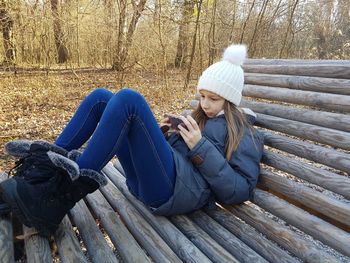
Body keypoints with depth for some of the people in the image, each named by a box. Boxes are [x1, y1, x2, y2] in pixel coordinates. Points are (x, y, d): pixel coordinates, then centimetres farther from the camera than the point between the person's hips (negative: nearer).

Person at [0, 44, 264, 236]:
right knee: (100, 98, 0)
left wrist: (201, 147, -11)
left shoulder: (244, 134, 6)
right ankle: (47, 166, -4)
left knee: (128, 99, -25)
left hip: (180, 190, -7)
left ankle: (71, 185, -17)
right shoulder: (200, 116, 27)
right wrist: (162, 135, 7)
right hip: (146, 179, 8)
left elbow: (240, 191, -5)